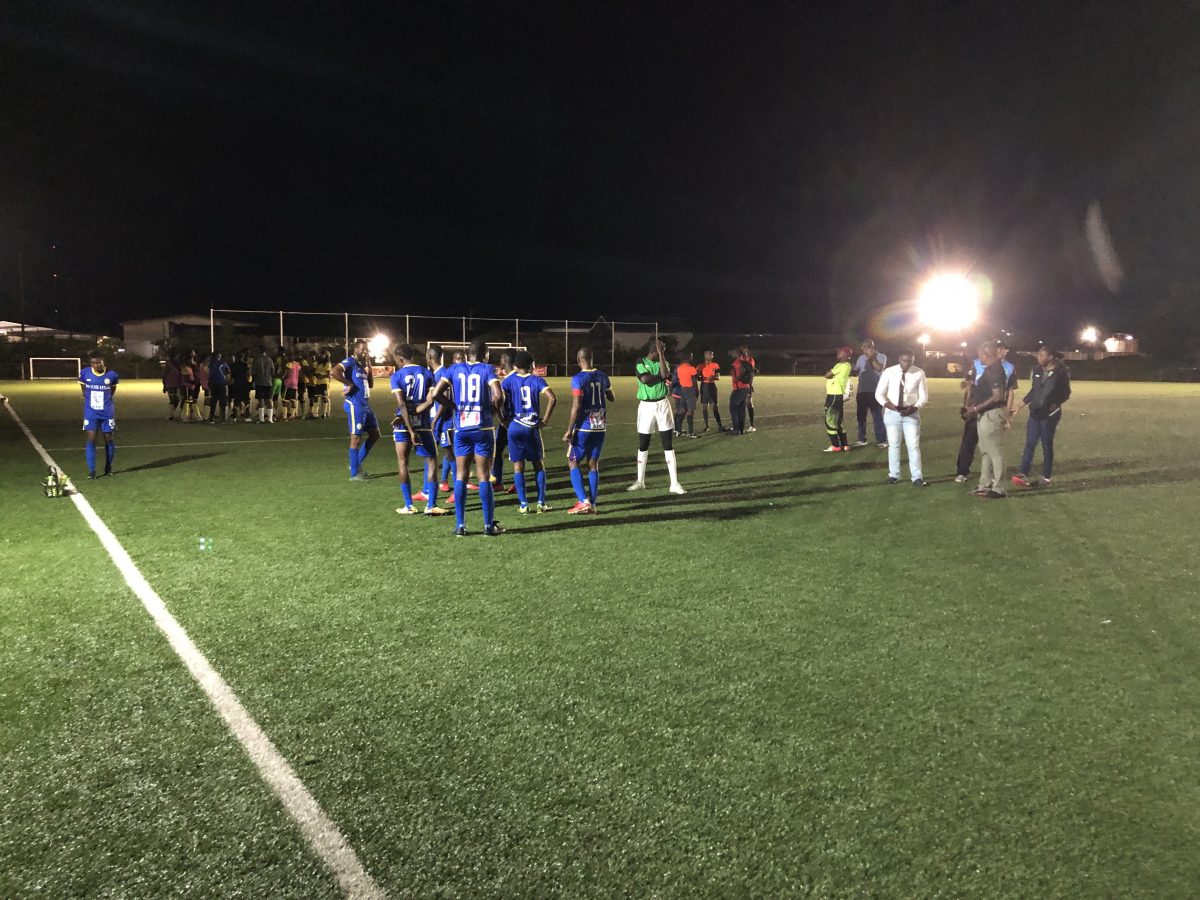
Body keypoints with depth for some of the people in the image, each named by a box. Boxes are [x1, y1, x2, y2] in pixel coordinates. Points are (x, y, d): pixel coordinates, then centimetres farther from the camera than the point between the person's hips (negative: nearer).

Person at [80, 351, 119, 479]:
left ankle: (108, 467, 25)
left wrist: (106, 401, 11)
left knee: (108, 439, 7)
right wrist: (89, 400, 10)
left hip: (107, 413, 0)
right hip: (90, 414, 0)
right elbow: (83, 388, 12)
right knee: (91, 440, -6)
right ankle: (91, 471, -2)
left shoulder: (112, 375, -9)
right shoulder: (84, 373, -6)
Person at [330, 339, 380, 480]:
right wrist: (349, 383, -19)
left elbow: (370, 384, 20)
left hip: (365, 404, 9)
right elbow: (333, 372, -26)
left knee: (374, 434, 13)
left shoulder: (362, 364, 17)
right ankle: (354, 473, 3)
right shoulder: (349, 362, -10)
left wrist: (369, 366, 11)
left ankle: (357, 464, 22)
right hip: (355, 405, -9)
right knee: (356, 438, -4)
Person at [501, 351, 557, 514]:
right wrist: (545, 419, -2)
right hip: (532, 426, 0)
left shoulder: (509, 380, 2)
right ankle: (541, 502, 8)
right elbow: (552, 398, -11)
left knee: (518, 464, 6)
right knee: (538, 463, 12)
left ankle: (523, 503, 1)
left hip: (514, 426, 0)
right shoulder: (537, 380, 1)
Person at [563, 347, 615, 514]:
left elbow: (576, 406, -17)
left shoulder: (578, 379, -12)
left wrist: (569, 430, -13)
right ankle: (592, 504, 10)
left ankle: (583, 501, -6)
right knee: (593, 464, 11)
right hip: (600, 427, 5)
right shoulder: (602, 376, 6)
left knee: (573, 463, 6)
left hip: (584, 427, -5)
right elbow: (612, 398, 22)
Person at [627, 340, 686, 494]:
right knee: (643, 445, 7)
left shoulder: (663, 362, 6)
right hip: (646, 405, -2)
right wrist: (661, 376, -7)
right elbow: (646, 380, -18)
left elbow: (665, 375, -16)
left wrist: (661, 354, -14)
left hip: (662, 404, 2)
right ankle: (640, 482, 19)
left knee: (668, 444, -1)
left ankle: (674, 483, 0)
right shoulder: (641, 362, -2)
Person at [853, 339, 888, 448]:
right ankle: (861, 439, 16)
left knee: (877, 416, -4)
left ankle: (882, 440, 0)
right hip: (862, 391, 5)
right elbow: (855, 371, 13)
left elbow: (880, 368, -18)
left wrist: (871, 357, -13)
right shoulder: (861, 358, 12)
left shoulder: (881, 357, -1)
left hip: (875, 391, -5)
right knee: (861, 416, 7)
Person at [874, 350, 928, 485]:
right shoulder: (888, 372, -7)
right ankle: (893, 475, 21)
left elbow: (924, 396, -3)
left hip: (911, 413, -1)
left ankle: (917, 477, 10)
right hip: (892, 413, 1)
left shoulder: (919, 373, -8)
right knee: (893, 444, 9)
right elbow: (879, 393, -5)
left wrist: (914, 408, -20)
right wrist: (888, 404, -24)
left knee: (913, 445, 1)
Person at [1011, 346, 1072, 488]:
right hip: (1035, 412, 4)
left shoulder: (1061, 372, -8)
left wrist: (1055, 404, -16)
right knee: (1030, 443, -1)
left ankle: (1046, 477, 13)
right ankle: (1023, 474, -5)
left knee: (1047, 445, 3)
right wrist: (1020, 406, 12)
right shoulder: (1036, 370, 6)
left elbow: (1066, 394, -2)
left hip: (1050, 414, -4)